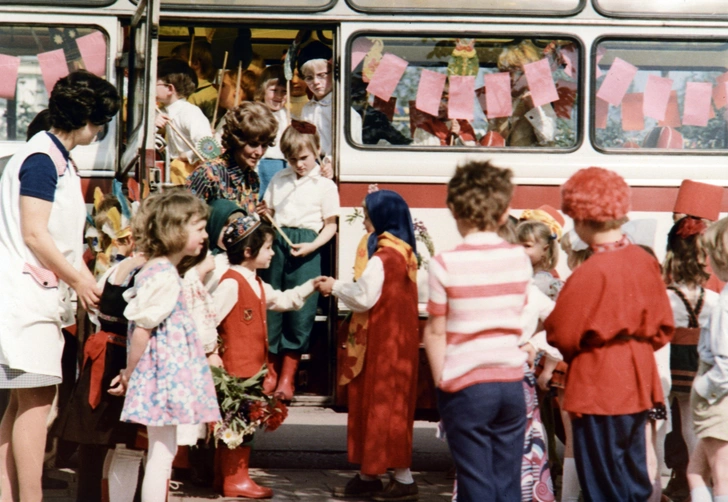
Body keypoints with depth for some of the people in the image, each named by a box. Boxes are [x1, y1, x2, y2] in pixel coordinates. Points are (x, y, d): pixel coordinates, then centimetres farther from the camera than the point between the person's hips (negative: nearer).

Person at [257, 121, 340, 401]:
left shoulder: (325, 186, 3)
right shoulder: (279, 180, 15)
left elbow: (330, 225, 2)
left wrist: (312, 246, -13)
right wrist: (264, 215, -3)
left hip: (306, 247, -3)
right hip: (277, 242, 4)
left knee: (300, 309, -3)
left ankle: (287, 377, 6)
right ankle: (270, 370, 16)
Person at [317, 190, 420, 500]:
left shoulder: (382, 258, -19)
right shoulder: (404, 253, 9)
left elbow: (364, 297, -19)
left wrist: (335, 287, -4)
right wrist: (340, 286, 11)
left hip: (384, 343, -9)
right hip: (399, 338, 9)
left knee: (383, 405, -2)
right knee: (381, 404, 13)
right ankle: (369, 475, 20)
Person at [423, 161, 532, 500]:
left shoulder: (446, 265, -11)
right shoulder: (520, 258, 1)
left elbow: (435, 332, -8)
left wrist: (441, 382, 2)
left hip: (466, 386, -4)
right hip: (511, 382, 4)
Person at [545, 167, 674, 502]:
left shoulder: (591, 272, -21)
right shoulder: (645, 261, 0)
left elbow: (562, 335, -14)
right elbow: (663, 326, 8)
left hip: (598, 390, -7)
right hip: (638, 383, 7)